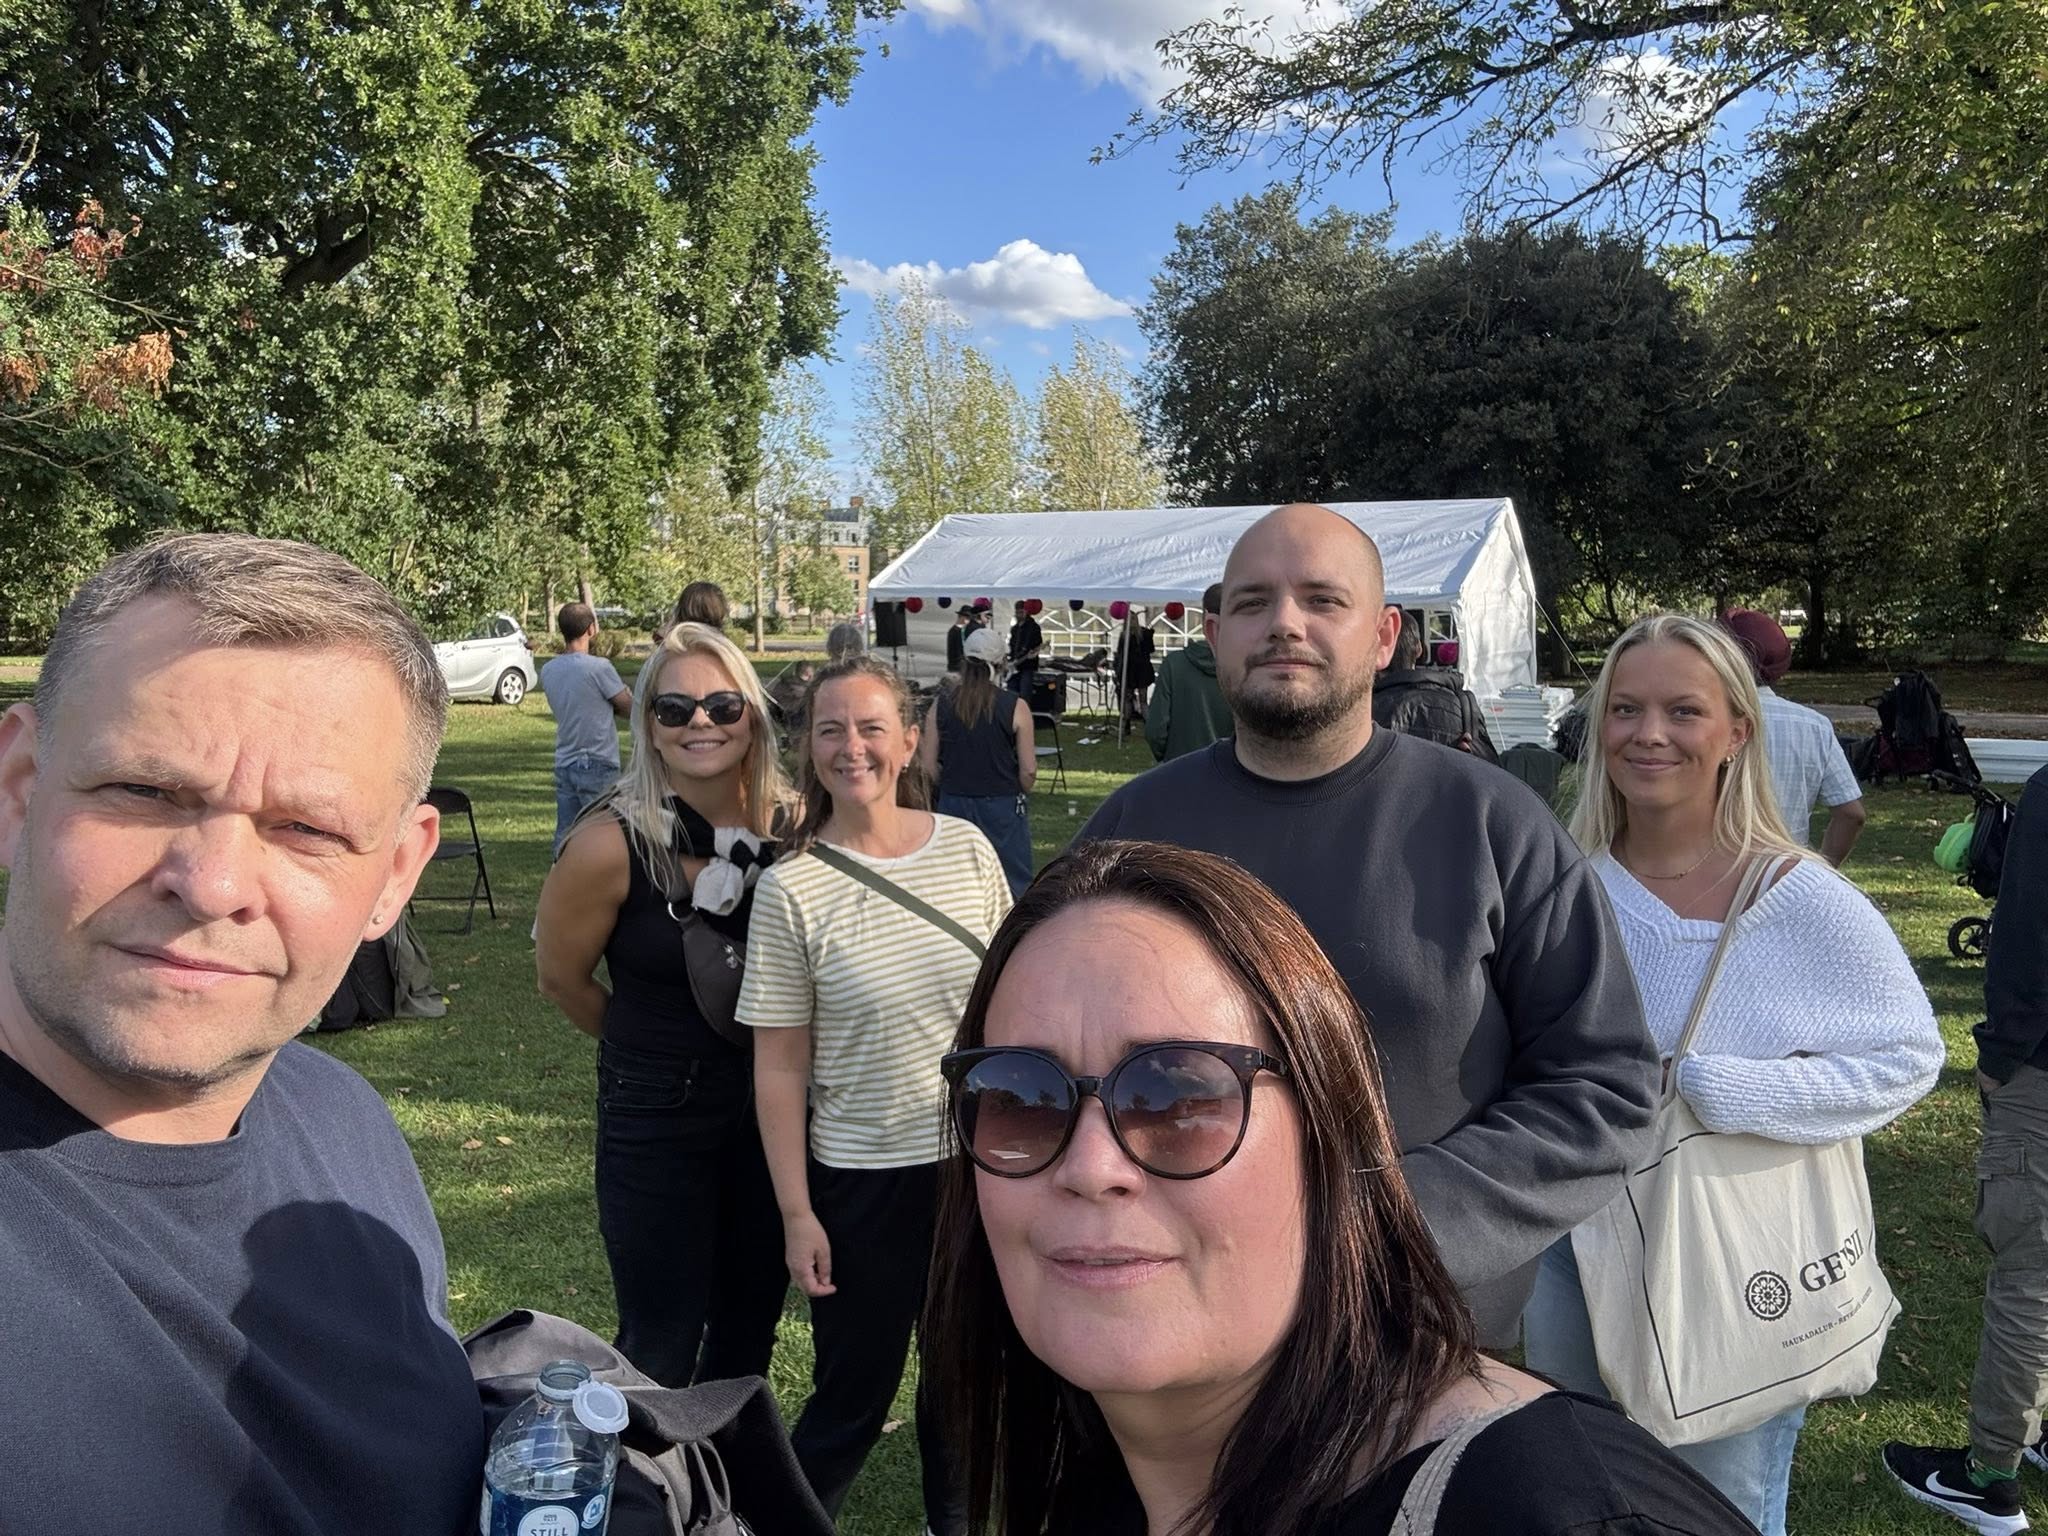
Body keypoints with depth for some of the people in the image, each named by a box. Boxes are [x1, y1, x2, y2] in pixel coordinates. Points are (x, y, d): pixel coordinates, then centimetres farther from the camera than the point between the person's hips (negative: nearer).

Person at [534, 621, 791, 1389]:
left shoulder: (792, 824, -9)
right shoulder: (613, 842, -19)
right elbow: (562, 979, -4)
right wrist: (660, 1050, 5)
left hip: (774, 1108, 4)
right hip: (657, 1116, -4)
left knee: (752, 1324, 20)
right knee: (664, 1342, 9)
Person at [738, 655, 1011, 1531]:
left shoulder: (967, 848, -6)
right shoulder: (790, 890, -14)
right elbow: (779, 1068, -9)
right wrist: (797, 1214, -8)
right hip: (862, 1180, -3)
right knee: (852, 1391, 11)